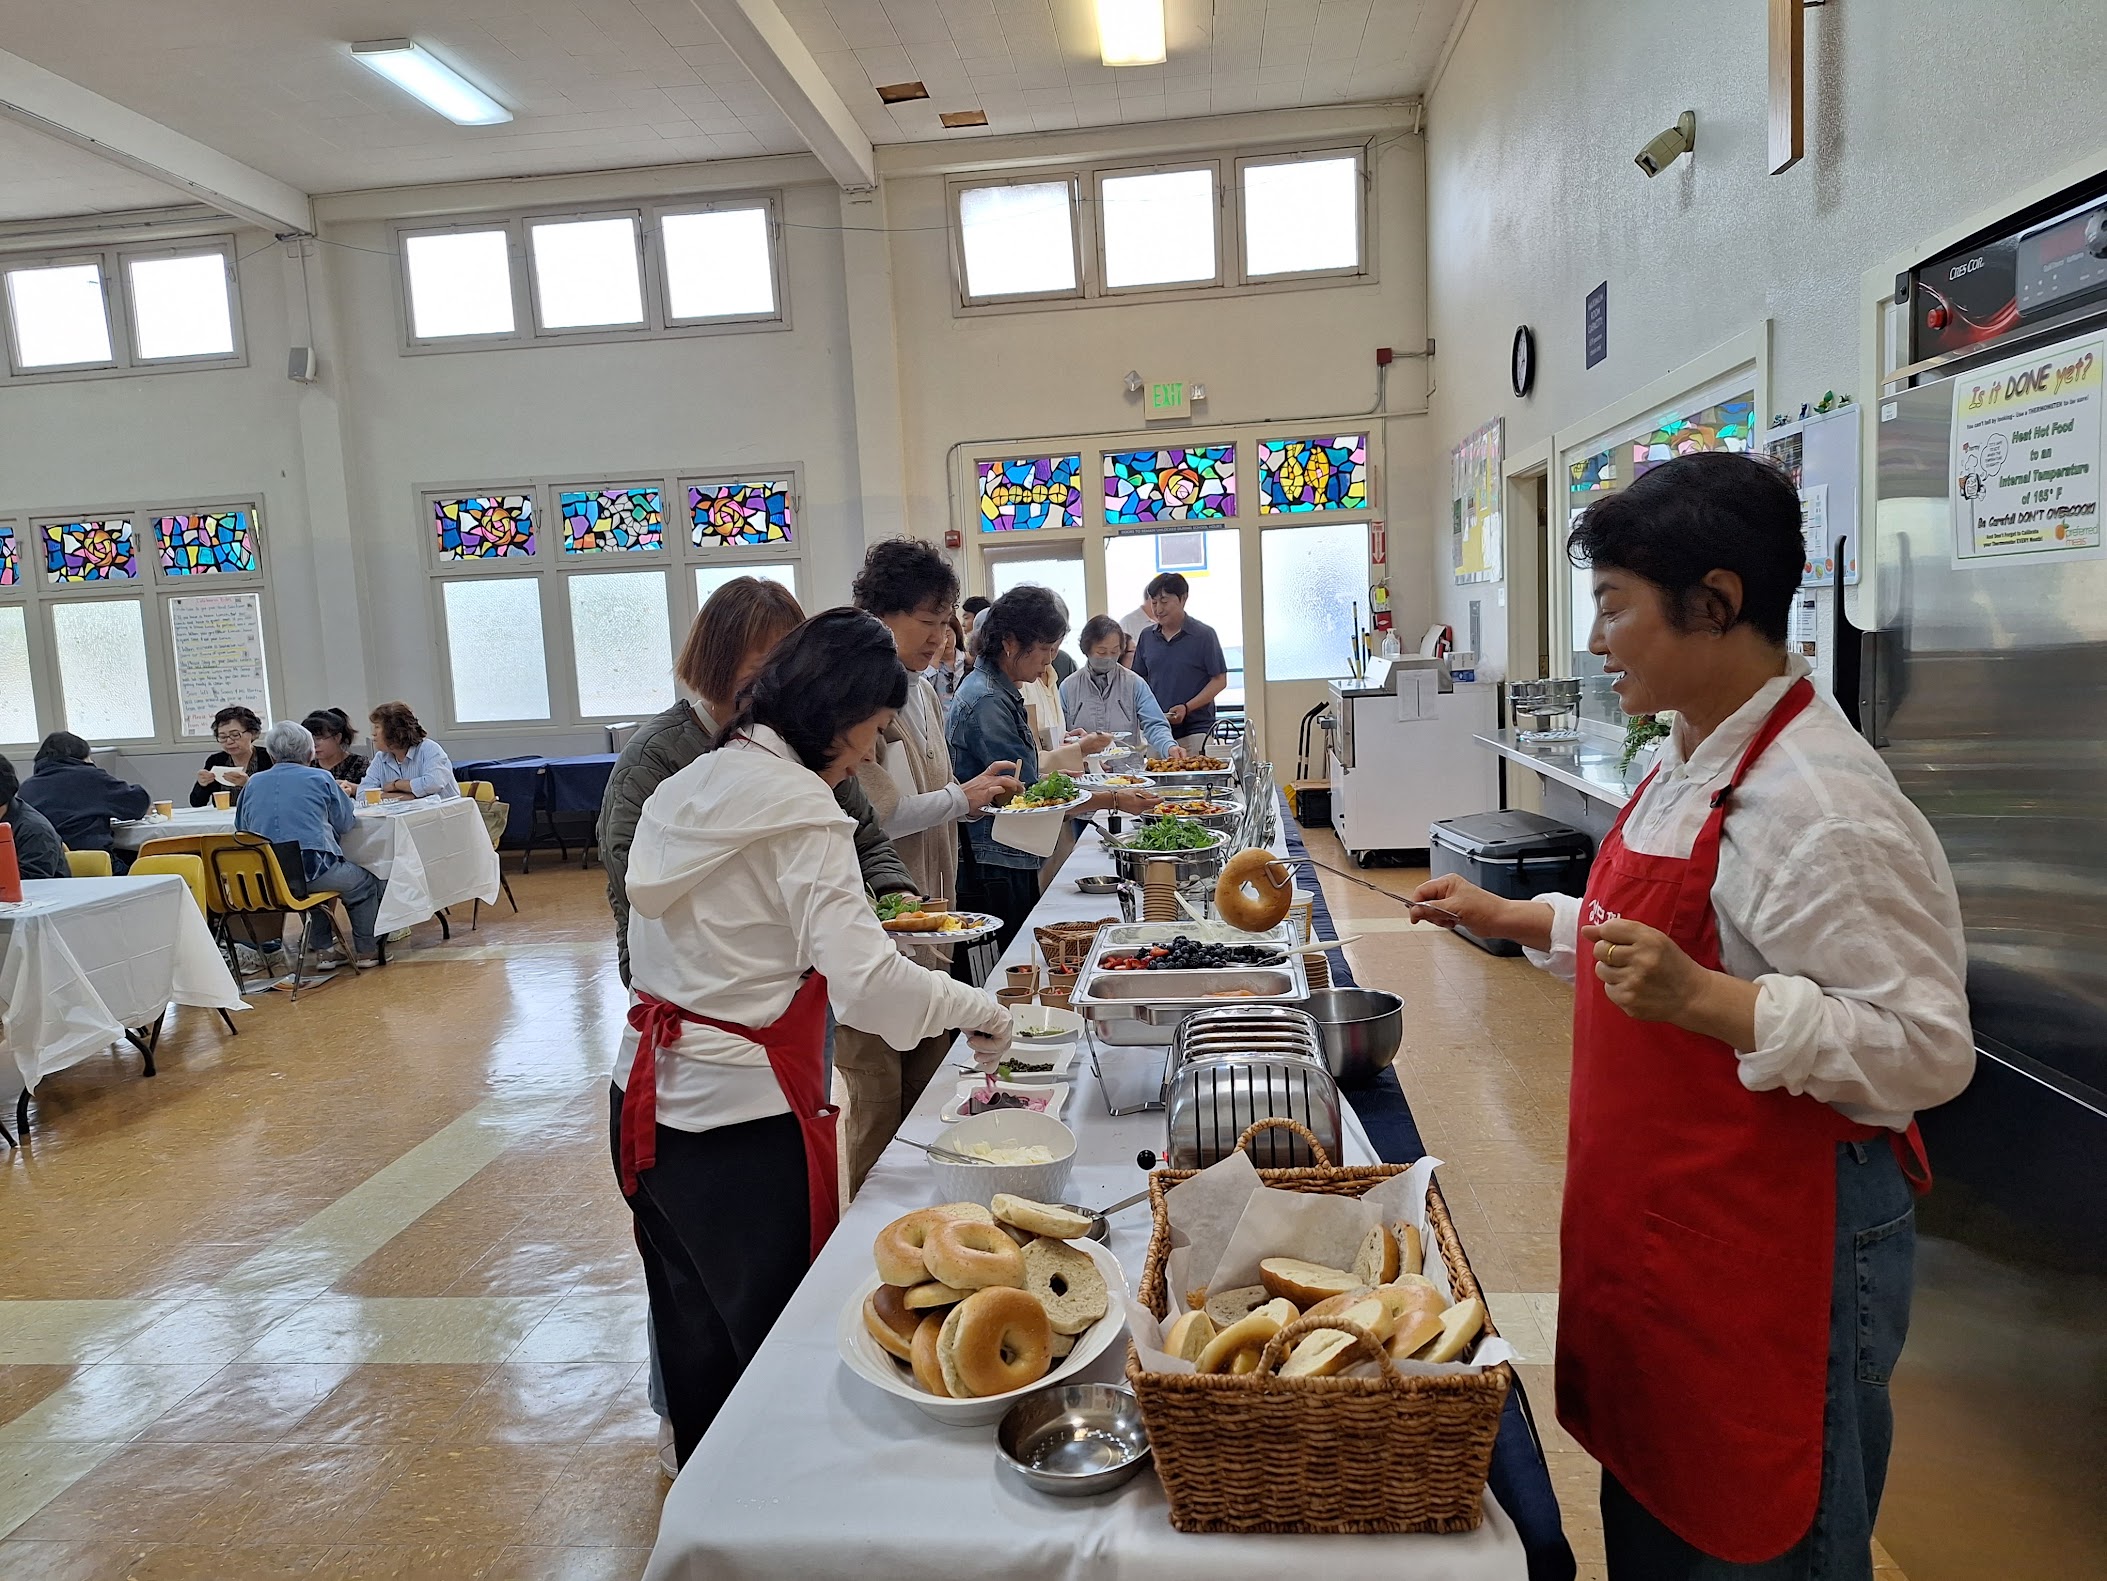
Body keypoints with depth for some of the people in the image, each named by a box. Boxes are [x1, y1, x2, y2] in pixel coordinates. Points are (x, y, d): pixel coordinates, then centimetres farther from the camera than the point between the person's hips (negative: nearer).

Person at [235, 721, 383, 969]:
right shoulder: (320, 778, 2)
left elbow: (242, 828, 22)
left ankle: (323, 949, 31)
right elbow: (345, 823, 9)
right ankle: (366, 950, 23)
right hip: (310, 869, -5)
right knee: (365, 883, 22)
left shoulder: (253, 784, 12)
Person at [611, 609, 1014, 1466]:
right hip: (742, 1116, -9)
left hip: (649, 1097, 9)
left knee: (698, 1336, 23)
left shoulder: (690, 784, 8)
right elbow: (867, 980, -26)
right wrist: (979, 1008, -12)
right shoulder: (799, 808, -18)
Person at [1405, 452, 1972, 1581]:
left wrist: (1704, 1001, -34)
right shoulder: (1689, 761, 6)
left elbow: (1925, 1053, -24)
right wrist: (1516, 920, 15)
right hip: (1658, 1223, 9)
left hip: (1778, 1253, -9)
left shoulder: (1823, 805, -24)